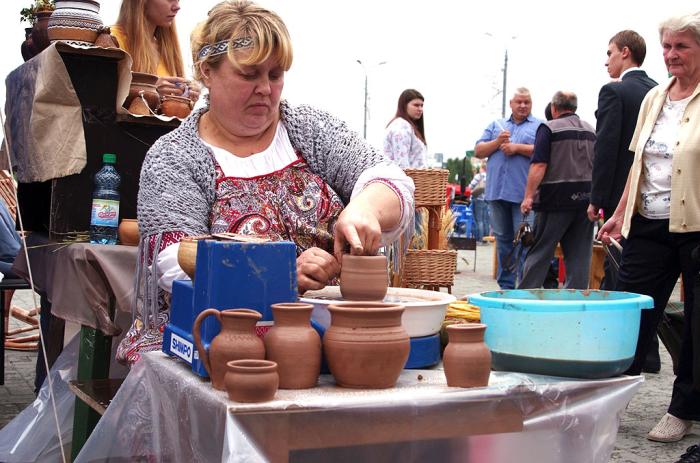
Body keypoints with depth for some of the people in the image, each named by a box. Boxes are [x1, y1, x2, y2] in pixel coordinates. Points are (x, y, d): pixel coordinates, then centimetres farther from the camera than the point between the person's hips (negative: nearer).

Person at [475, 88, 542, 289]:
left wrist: (518, 147, -10)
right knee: (503, 240, 9)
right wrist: (497, 142, -3)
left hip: (524, 194, -4)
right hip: (496, 192, 4)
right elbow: (478, 151, 14)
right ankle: (505, 286, 16)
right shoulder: (496, 125, 21)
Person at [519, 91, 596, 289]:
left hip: (557, 199, -5)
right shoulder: (590, 130, 12)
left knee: (539, 252, 1)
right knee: (579, 254, 6)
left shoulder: (549, 128, -6)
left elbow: (539, 165, -14)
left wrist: (529, 196, -13)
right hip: (585, 199, 5)